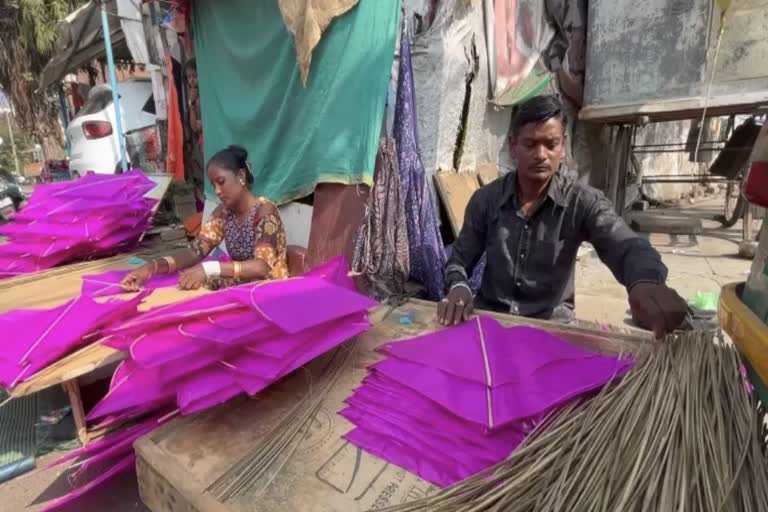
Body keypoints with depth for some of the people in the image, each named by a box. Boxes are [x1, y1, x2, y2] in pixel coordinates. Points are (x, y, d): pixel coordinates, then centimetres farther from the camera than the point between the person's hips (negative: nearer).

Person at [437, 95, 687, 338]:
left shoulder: (583, 202, -8)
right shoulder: (485, 199, -4)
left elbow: (628, 248, -23)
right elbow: (459, 260, 1)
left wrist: (646, 282, -47)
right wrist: (458, 288, -23)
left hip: (552, 323, 0)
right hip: (490, 316, 1)